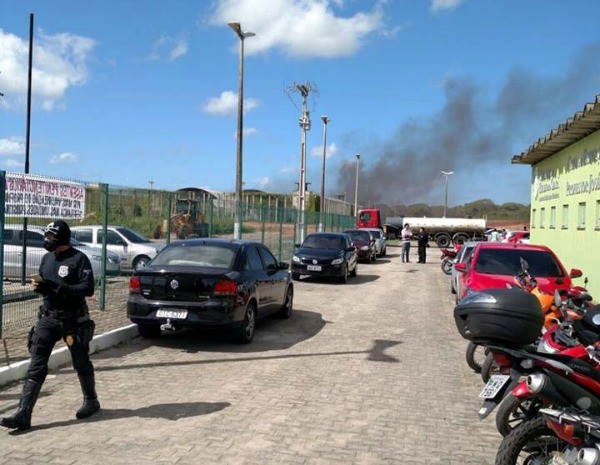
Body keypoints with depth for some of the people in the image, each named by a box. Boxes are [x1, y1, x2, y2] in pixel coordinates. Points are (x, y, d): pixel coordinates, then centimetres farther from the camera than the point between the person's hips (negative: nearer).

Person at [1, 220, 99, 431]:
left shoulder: (79, 259, -12)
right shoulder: (47, 258, 9)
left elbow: (88, 289, -20)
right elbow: (45, 285, 20)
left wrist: (56, 287, -26)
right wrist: (38, 286, -5)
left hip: (73, 319, -5)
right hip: (48, 318, 5)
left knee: (81, 363, 10)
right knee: (36, 365, -2)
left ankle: (91, 401, 31)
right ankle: (23, 414, -2)